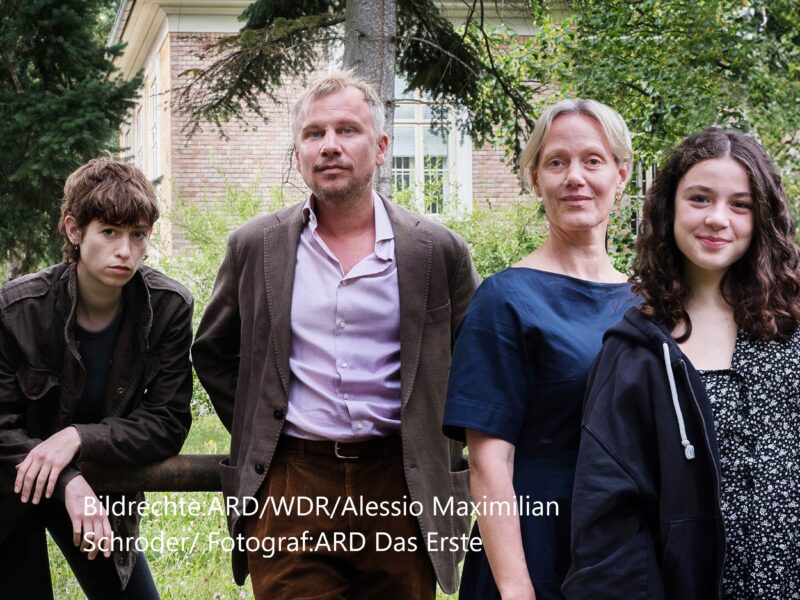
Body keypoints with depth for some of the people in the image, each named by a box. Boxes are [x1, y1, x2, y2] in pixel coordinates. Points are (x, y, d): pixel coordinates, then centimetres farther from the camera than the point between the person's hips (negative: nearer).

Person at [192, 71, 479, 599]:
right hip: (289, 483, 0)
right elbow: (213, 353, 18)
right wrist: (255, 436, 10)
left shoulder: (439, 251, 1)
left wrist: (442, 455, 7)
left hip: (401, 485, 0)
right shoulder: (256, 247, 5)